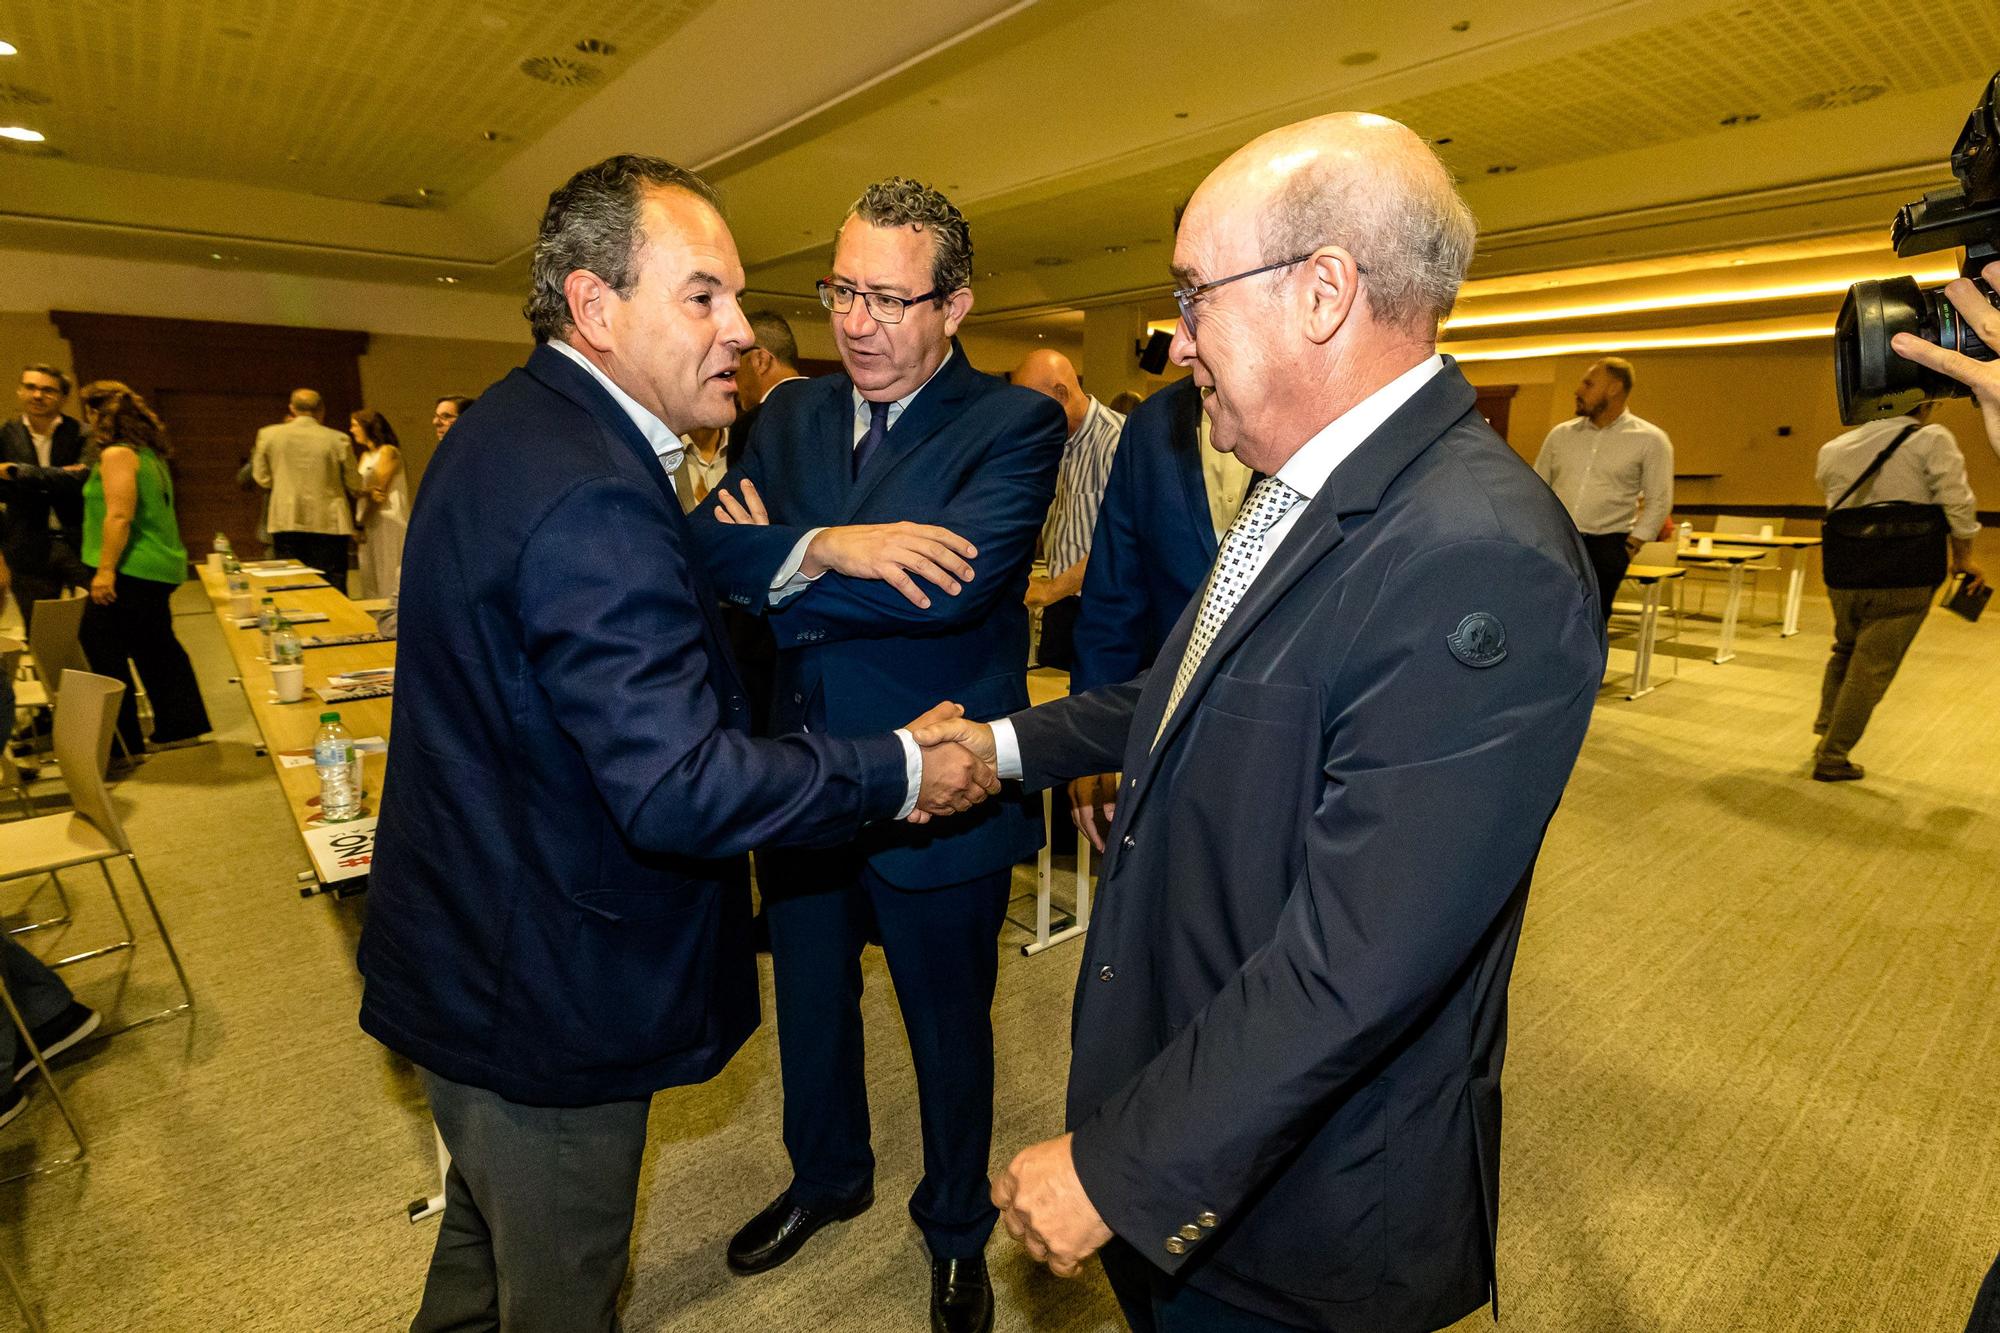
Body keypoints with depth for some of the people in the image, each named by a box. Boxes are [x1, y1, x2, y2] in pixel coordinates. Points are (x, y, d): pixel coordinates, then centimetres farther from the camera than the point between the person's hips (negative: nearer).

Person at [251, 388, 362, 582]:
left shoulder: (268, 435, 2)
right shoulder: (338, 440, -5)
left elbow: (262, 478, 10)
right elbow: (355, 486, 1)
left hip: (286, 524, 2)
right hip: (329, 524, -2)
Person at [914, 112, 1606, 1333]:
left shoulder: (1481, 563, -30)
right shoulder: (1310, 489, 0)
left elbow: (1351, 966, -31)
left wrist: (1119, 1170, -22)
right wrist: (1013, 742, 16)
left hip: (1299, 1208, -7)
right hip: (1193, 1087, 8)